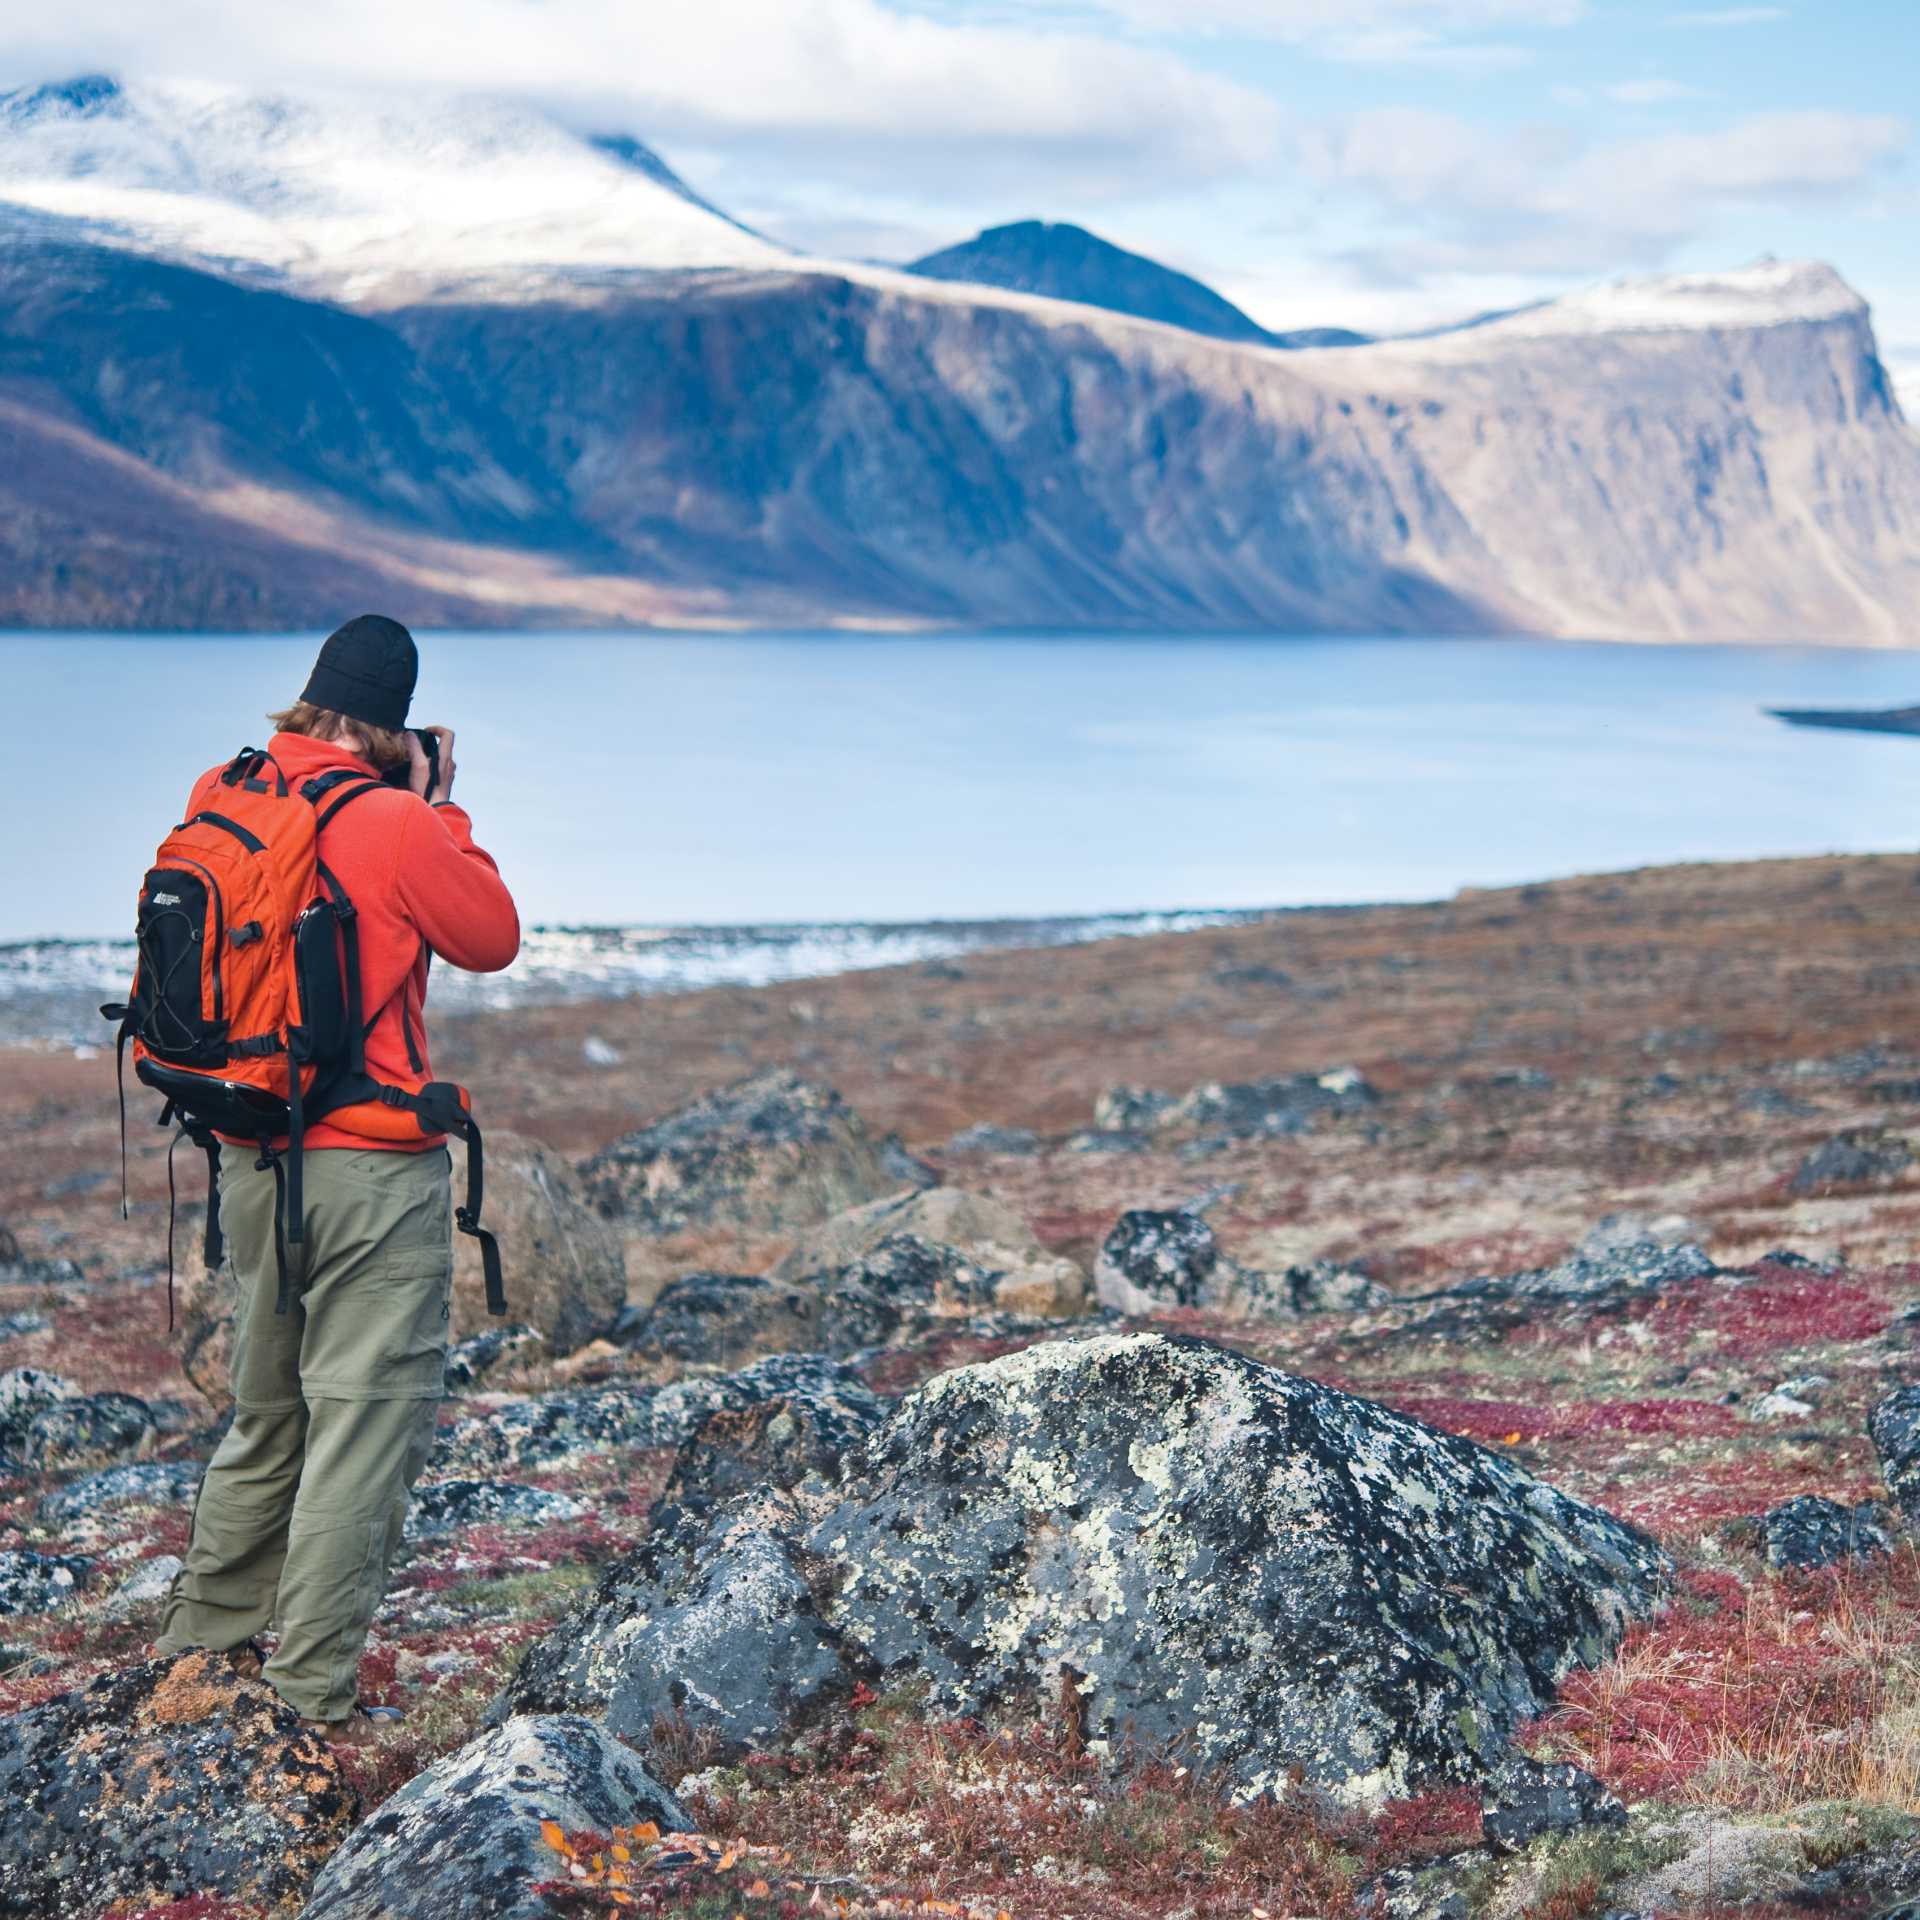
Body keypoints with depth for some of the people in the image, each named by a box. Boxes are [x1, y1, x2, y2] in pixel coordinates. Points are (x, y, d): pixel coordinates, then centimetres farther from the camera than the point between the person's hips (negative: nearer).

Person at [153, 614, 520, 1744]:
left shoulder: (219, 802, 1)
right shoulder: (397, 827, -16)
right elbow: (494, 938, -1)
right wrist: (437, 807, 5)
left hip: (253, 1159, 7)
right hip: (374, 1167, -7)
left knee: (269, 1410, 22)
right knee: (368, 1421, 0)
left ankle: (207, 1637, 31)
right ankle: (314, 1695, 1)